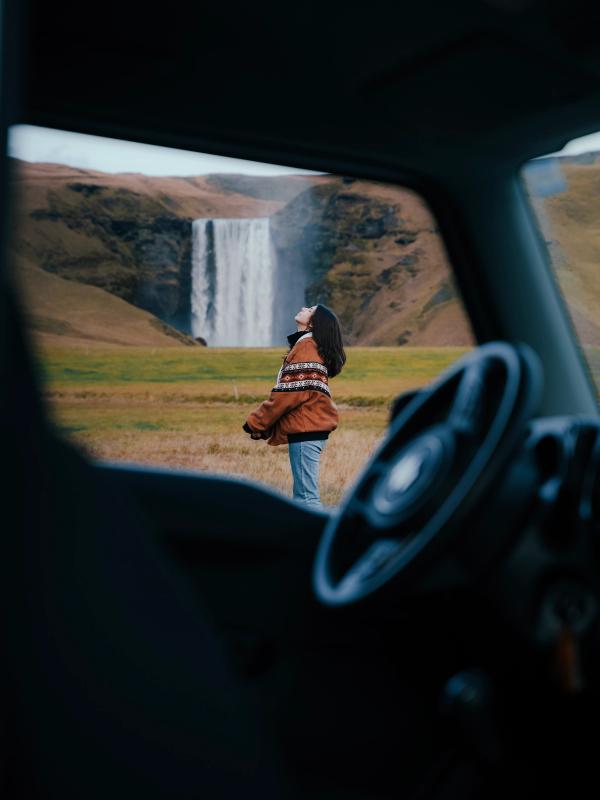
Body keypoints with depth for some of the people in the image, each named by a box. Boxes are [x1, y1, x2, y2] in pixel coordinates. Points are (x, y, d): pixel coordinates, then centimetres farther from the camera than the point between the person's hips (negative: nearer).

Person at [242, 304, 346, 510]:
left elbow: (291, 393, -17)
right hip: (312, 427, 10)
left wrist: (257, 423, -7)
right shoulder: (313, 346, 19)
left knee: (306, 497, -10)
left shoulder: (306, 346, -11)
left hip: (305, 429, -10)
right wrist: (266, 426, 14)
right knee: (303, 495, 14)